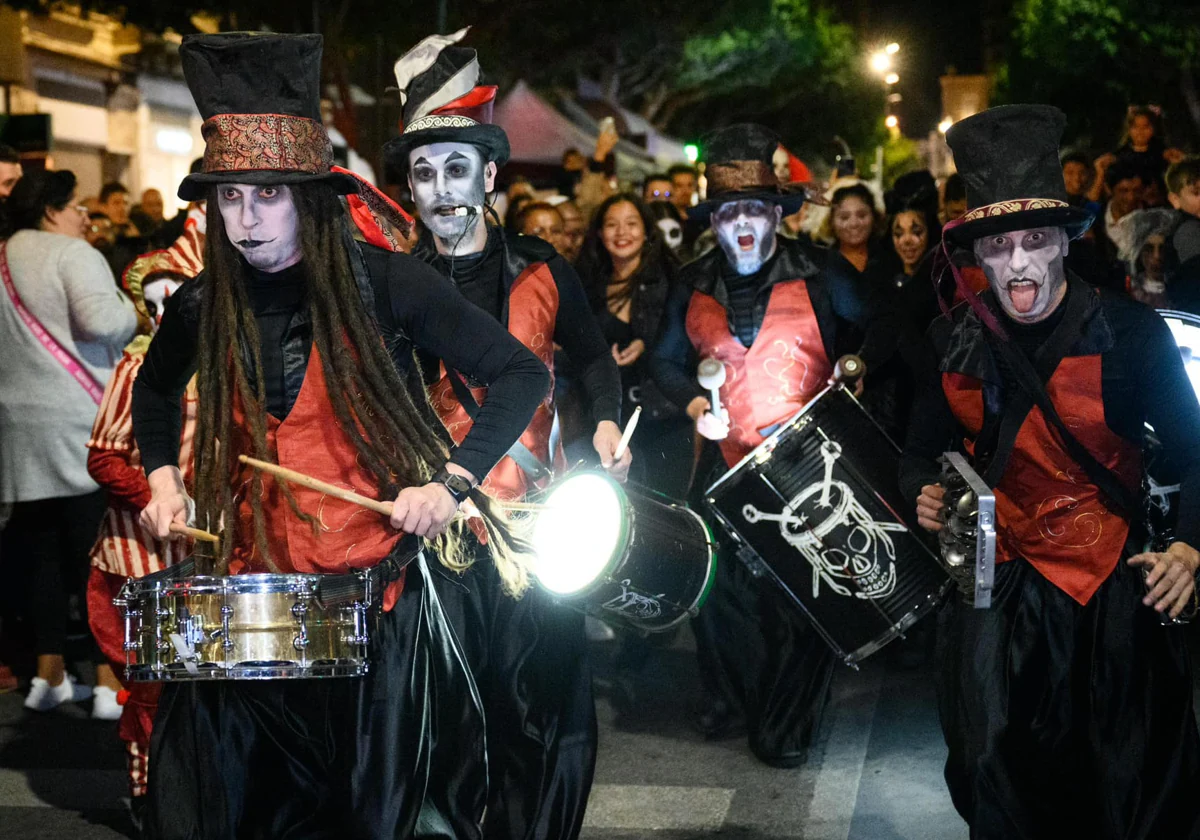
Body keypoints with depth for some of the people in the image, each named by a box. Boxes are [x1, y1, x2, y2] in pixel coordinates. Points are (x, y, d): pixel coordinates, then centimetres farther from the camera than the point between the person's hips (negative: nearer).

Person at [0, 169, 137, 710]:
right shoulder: (71, 253, -8)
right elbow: (100, 320, -21)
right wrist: (130, 310, -3)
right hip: (79, 422, -7)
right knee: (97, 548, -3)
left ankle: (49, 674, 13)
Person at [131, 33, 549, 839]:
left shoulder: (383, 282, -9)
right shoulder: (203, 306, 2)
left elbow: (522, 374, -6)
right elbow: (156, 388, 24)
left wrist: (453, 482, -16)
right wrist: (162, 477, 9)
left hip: (376, 592, -3)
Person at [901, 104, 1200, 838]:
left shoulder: (1131, 332, -7)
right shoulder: (957, 345, 2)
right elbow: (925, 448, 15)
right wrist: (925, 492, -7)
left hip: (1119, 583, -2)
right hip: (1001, 582, 2)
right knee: (996, 772, 0)